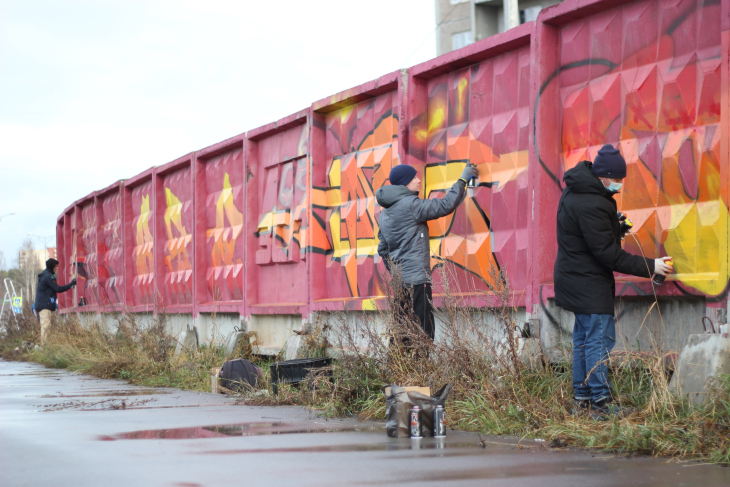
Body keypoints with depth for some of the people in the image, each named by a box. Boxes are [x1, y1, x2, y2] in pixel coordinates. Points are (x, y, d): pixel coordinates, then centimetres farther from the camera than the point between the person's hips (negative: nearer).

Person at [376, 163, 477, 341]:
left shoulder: (385, 213, 16)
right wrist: (463, 179, 1)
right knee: (423, 331, -11)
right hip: (416, 279, -9)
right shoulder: (410, 204, -11)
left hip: (400, 281, 9)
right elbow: (446, 205, -9)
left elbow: (383, 249, 20)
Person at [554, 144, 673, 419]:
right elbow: (608, 254, -24)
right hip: (589, 283, -10)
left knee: (583, 338, 14)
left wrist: (614, 226, 2)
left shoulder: (575, 188, 5)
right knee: (599, 339, -7)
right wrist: (650, 267, -18)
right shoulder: (592, 205, -27)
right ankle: (601, 403, -6)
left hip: (576, 279, 10)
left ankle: (582, 400, 20)